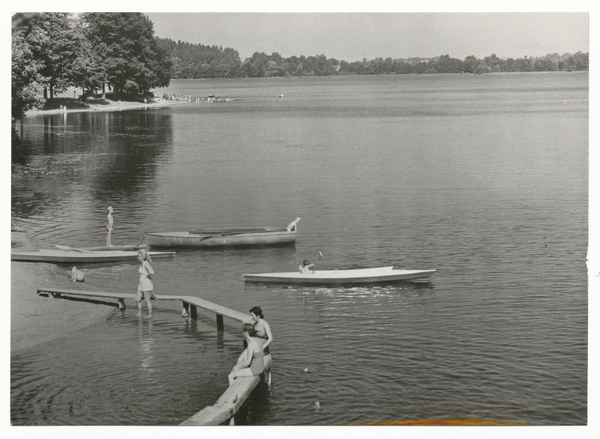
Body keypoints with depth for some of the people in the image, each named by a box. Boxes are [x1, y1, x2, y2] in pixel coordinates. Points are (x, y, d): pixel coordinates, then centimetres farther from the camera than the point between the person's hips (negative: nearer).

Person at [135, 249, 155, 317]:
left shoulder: (146, 264, -18)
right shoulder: (142, 264, 9)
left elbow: (152, 272, -32)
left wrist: (147, 275, -16)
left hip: (147, 285, -10)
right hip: (141, 285, 10)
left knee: (147, 300, 1)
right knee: (137, 299, 11)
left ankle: (150, 314, 11)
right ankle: (139, 313, 20)